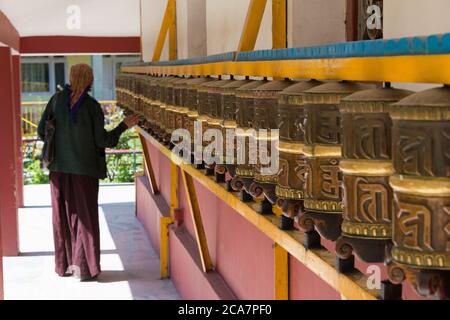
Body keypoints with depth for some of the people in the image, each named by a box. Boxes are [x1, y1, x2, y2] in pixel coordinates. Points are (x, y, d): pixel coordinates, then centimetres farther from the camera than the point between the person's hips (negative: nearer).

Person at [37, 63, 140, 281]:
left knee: (63, 215, 13)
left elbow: (42, 131, -1)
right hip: (85, 168, -3)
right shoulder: (92, 106, -11)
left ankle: (64, 264, 19)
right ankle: (84, 267, 3)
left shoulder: (57, 99, -3)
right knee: (85, 216, 6)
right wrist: (124, 126, 3)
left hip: (60, 167, 3)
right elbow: (102, 140, -10)